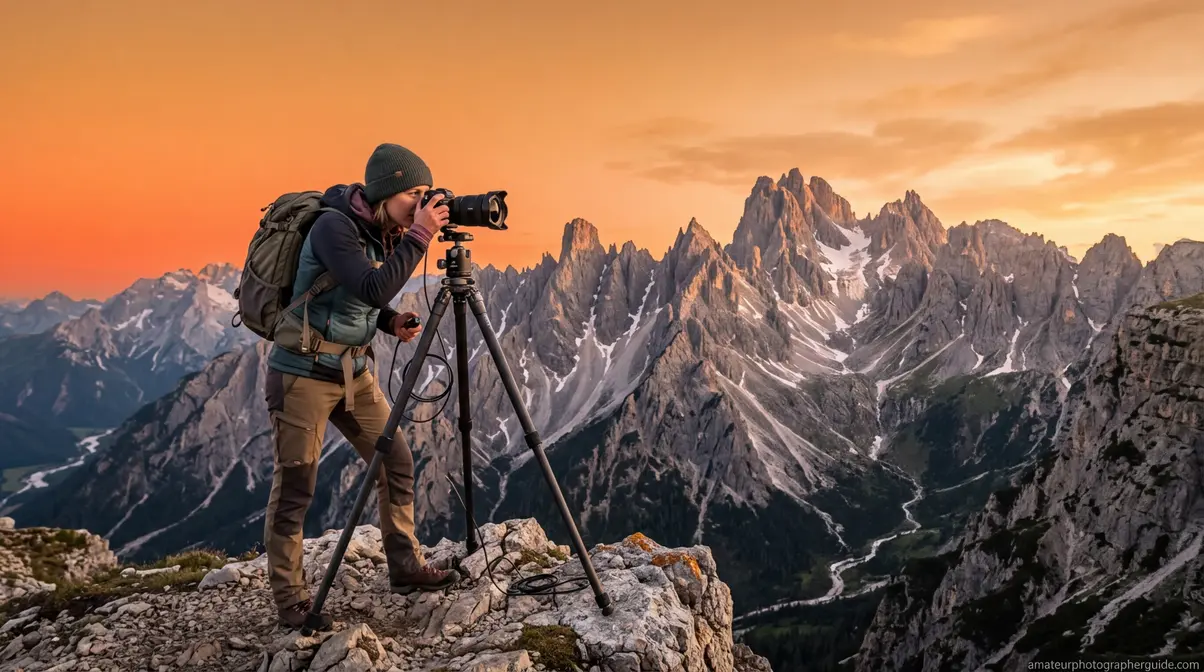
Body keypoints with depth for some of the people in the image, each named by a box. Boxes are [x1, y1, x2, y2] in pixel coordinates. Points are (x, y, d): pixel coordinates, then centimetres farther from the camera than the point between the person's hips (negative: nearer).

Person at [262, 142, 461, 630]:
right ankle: (290, 600, 13)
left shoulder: (381, 232, 5)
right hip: (303, 371, -8)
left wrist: (393, 323, -3)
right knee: (295, 487, 0)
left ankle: (405, 566, 21)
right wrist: (419, 236, -27)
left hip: (353, 370, 8)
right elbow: (373, 288, -32)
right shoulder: (334, 226, -19)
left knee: (397, 461, 8)